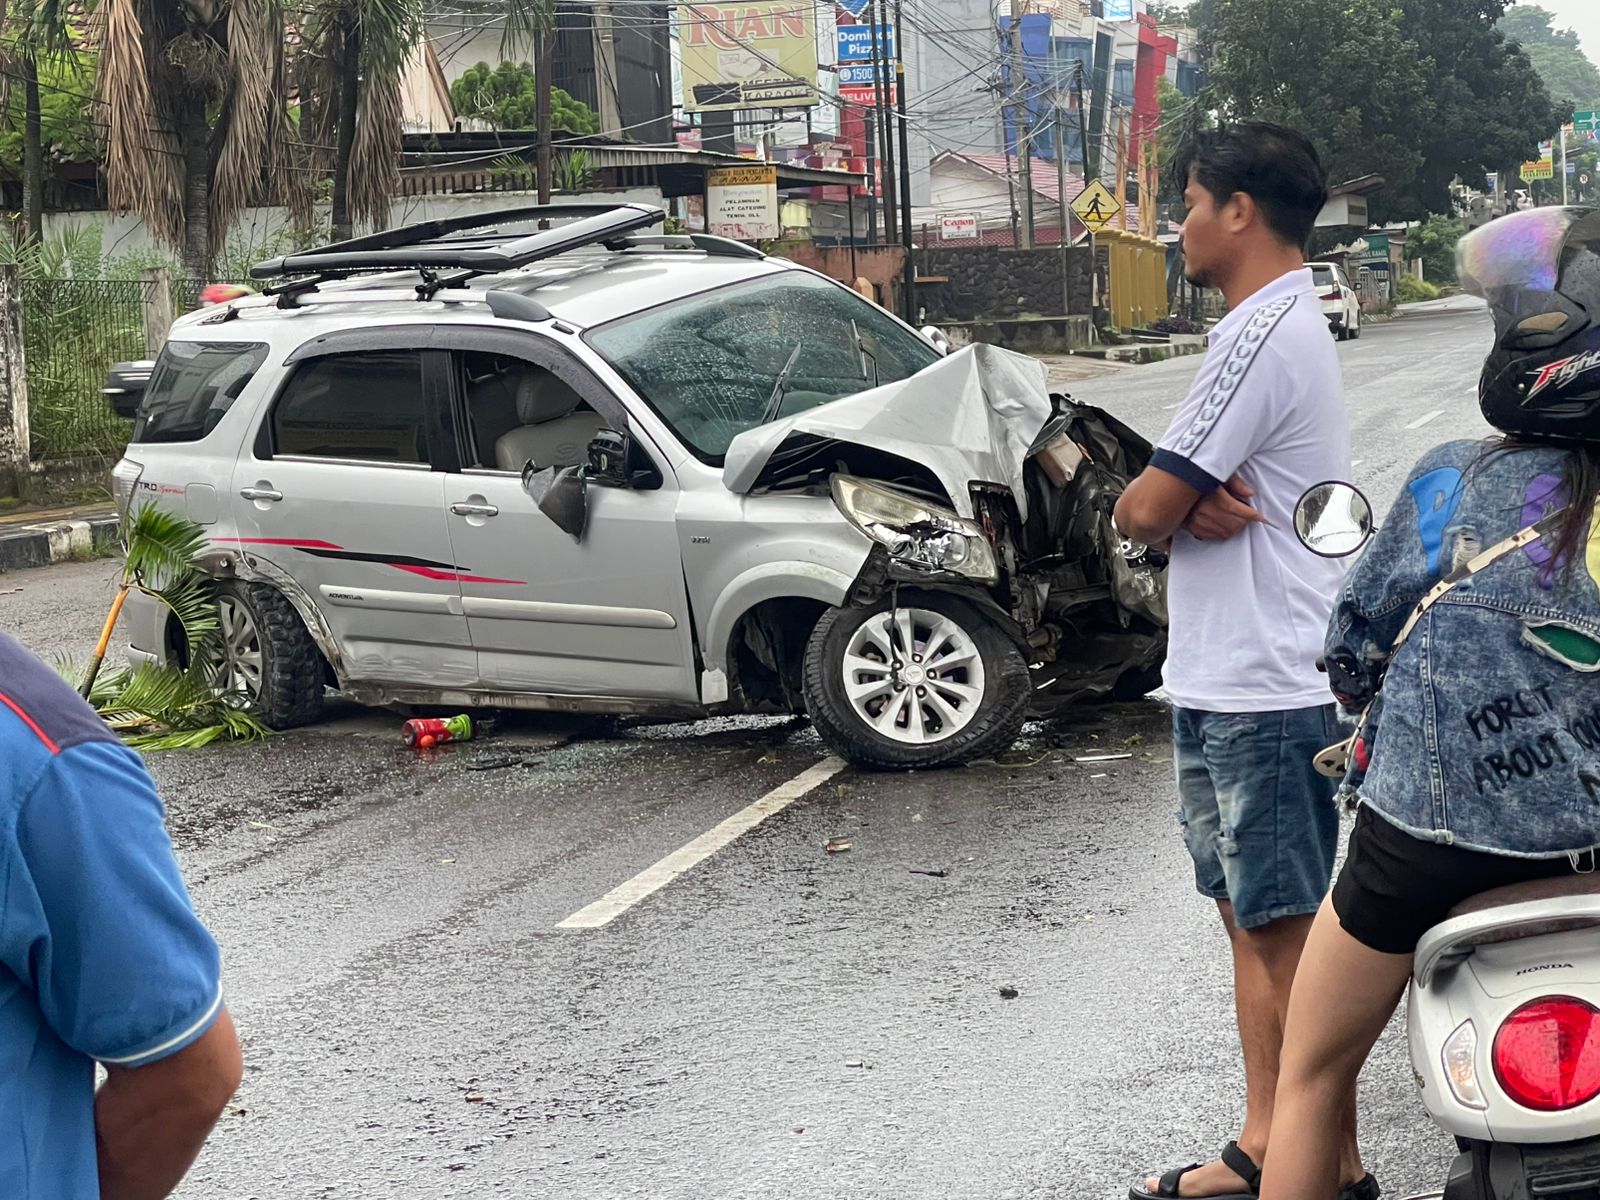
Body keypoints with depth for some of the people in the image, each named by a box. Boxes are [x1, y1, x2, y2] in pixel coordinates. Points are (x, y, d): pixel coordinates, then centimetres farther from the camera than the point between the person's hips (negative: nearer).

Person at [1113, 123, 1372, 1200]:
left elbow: (1142, 511, -19)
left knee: (1290, 934, -4)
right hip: (1228, 682, 11)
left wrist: (1170, 502, 2)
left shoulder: (1264, 333, -17)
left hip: (1261, 694, -11)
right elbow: (1172, 504, 13)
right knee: (1253, 920, 15)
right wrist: (1196, 502, -8)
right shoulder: (1289, 322, 17)